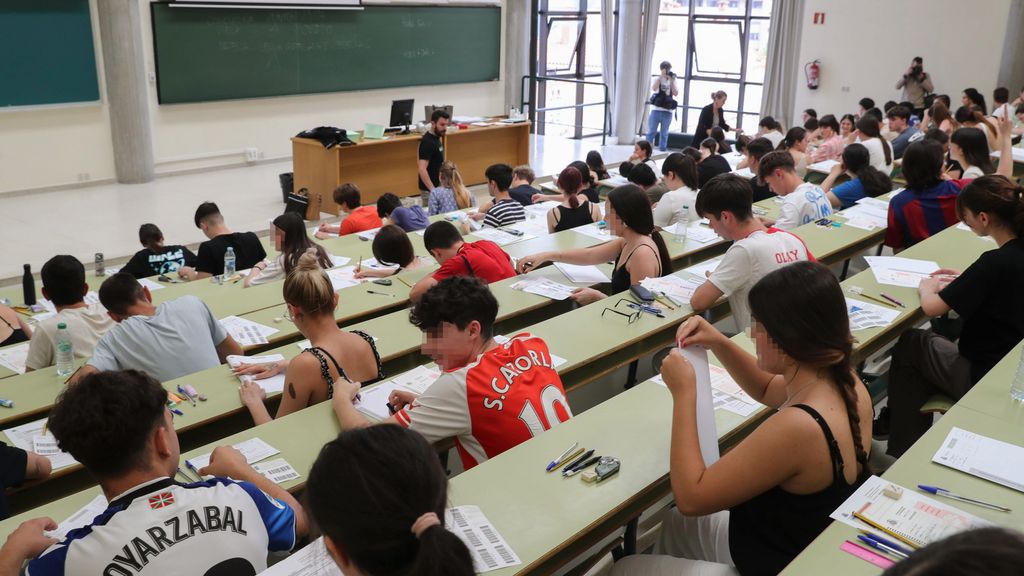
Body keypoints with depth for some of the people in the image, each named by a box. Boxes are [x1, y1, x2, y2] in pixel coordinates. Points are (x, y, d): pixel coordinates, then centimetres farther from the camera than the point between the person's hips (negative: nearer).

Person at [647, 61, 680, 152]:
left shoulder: (673, 81, 11)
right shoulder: (657, 79, 6)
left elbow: (676, 93, -2)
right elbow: (653, 88, -14)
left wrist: (671, 81, -8)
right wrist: (661, 76, -13)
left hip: (667, 111, 2)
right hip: (656, 110, -2)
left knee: (664, 133, 6)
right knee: (651, 131, -1)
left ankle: (662, 150, 11)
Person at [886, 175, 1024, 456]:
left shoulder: (997, 262, -28)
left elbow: (932, 307, -22)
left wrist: (926, 286, -2)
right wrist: (965, 279, 6)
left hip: (985, 379, -7)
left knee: (909, 344, 12)